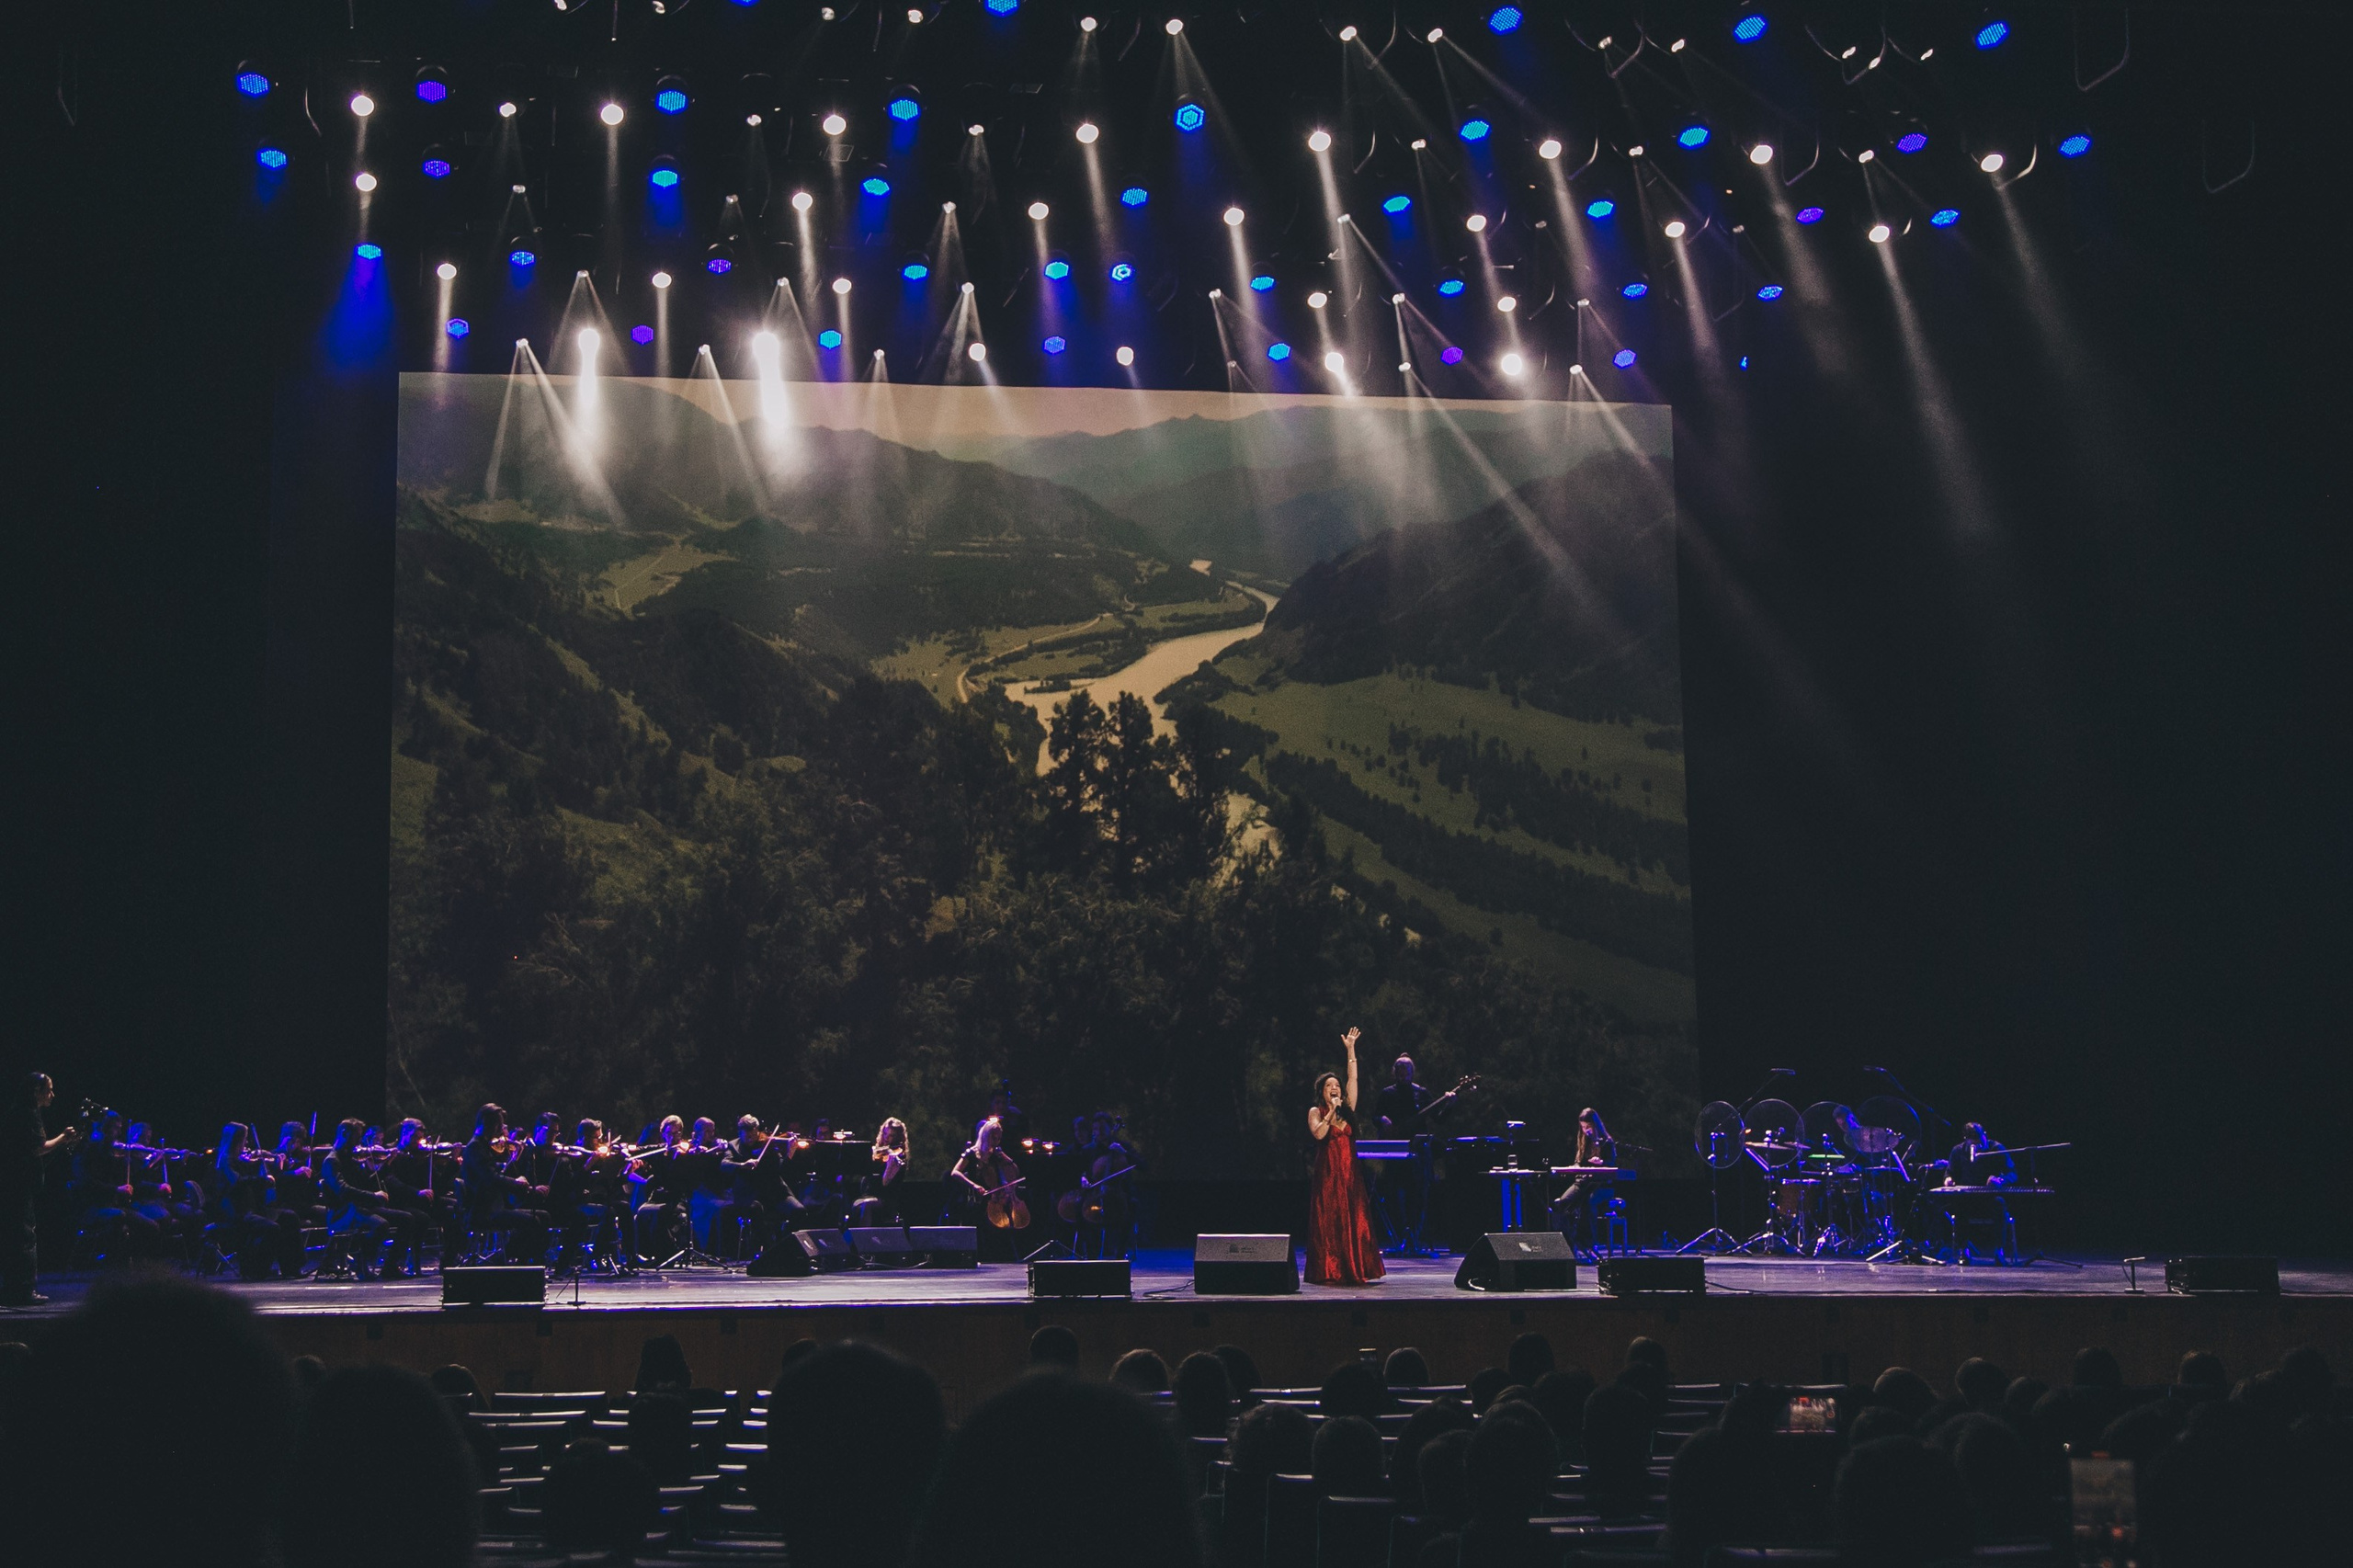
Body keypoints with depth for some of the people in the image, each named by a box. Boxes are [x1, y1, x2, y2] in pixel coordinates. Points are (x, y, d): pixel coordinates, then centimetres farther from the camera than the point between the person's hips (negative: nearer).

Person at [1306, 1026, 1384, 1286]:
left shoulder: (1347, 1110, 12)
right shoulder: (1316, 1112, 2)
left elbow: (1353, 1079, 6)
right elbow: (1318, 1133, -16)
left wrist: (1351, 1050, 2)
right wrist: (1331, 1112, -15)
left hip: (1350, 1173, 4)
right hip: (1327, 1173, -4)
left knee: (1354, 1220, 0)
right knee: (1328, 1221, -5)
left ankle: (1354, 1269, 3)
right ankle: (1328, 1271, -4)